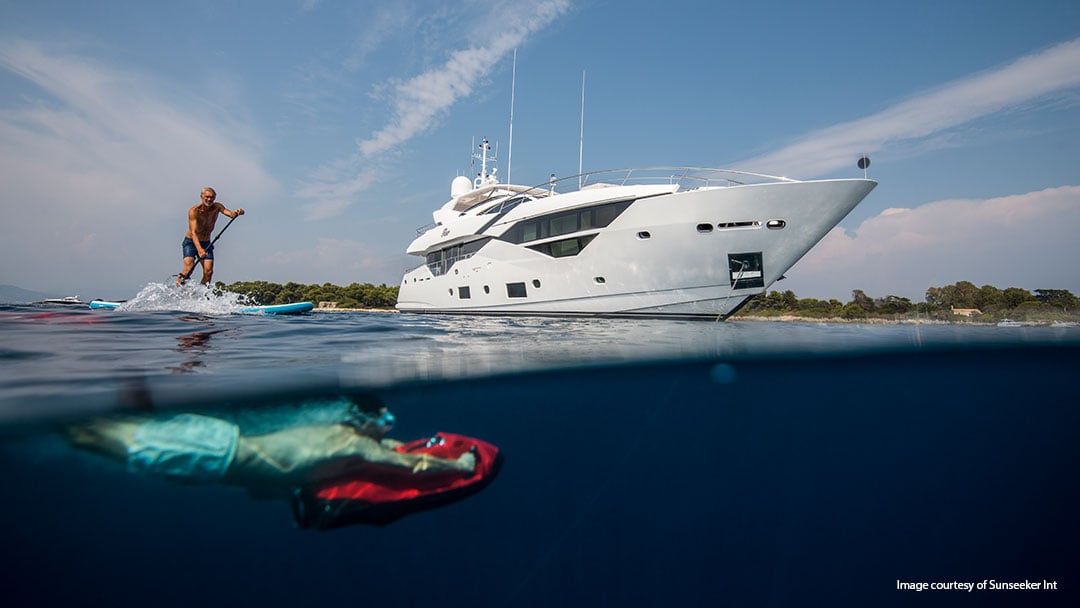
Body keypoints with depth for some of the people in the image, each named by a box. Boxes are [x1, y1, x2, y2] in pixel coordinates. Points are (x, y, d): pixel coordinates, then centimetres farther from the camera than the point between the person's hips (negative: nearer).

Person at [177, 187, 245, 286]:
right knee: (189, 268, -20)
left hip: (206, 243, 3)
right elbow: (193, 232, -29)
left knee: (208, 271, -12)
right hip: (191, 242, -3)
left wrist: (237, 212, -51)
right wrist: (199, 249, -44)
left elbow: (231, 214, -25)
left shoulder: (217, 207, -7)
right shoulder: (194, 211, -19)